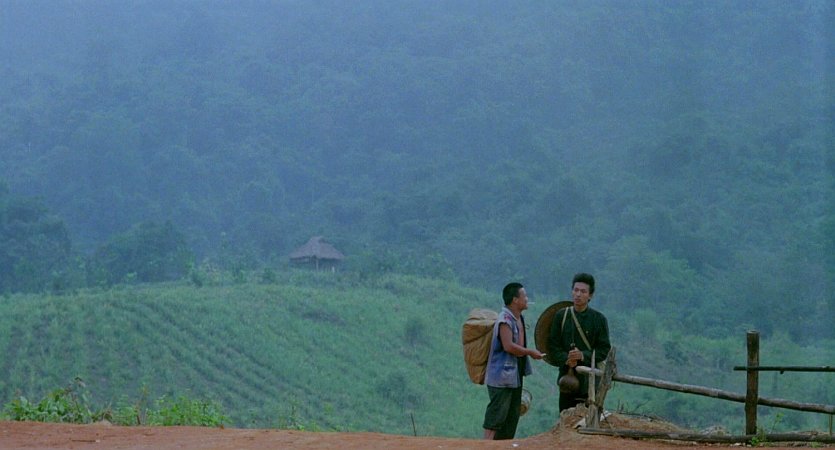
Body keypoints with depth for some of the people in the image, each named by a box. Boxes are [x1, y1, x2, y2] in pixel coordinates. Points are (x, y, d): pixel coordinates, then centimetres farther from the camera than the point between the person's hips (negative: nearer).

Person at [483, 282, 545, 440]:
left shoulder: (519, 319, 13)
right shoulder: (505, 319, -16)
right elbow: (509, 346, -25)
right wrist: (530, 352, -14)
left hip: (515, 376, 10)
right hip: (502, 375, -10)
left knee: (512, 415, 13)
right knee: (497, 414, -10)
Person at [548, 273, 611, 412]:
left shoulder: (598, 319, 1)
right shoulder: (561, 316, 6)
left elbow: (605, 349, -1)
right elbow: (553, 344, 6)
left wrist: (584, 356, -17)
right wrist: (566, 359, -13)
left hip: (590, 378, -2)